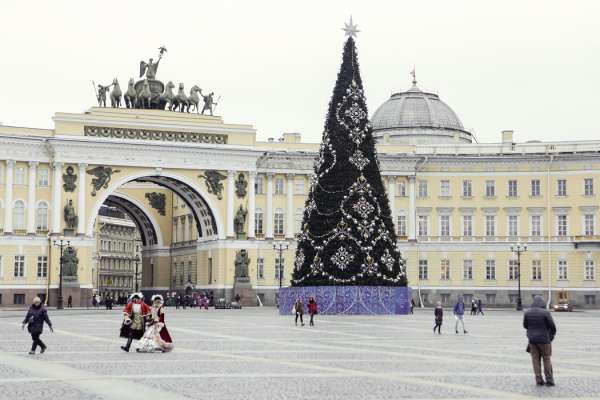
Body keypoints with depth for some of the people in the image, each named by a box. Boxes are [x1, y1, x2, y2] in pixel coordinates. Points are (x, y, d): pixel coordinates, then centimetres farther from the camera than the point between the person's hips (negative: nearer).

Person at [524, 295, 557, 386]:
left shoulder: (527, 313, -2)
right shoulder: (545, 313, -14)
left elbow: (525, 325, 10)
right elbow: (552, 326, -8)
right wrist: (553, 334, 12)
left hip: (532, 339, 3)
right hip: (544, 339, -3)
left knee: (536, 360, 8)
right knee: (547, 360, 8)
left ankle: (539, 380, 6)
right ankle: (549, 380, 9)